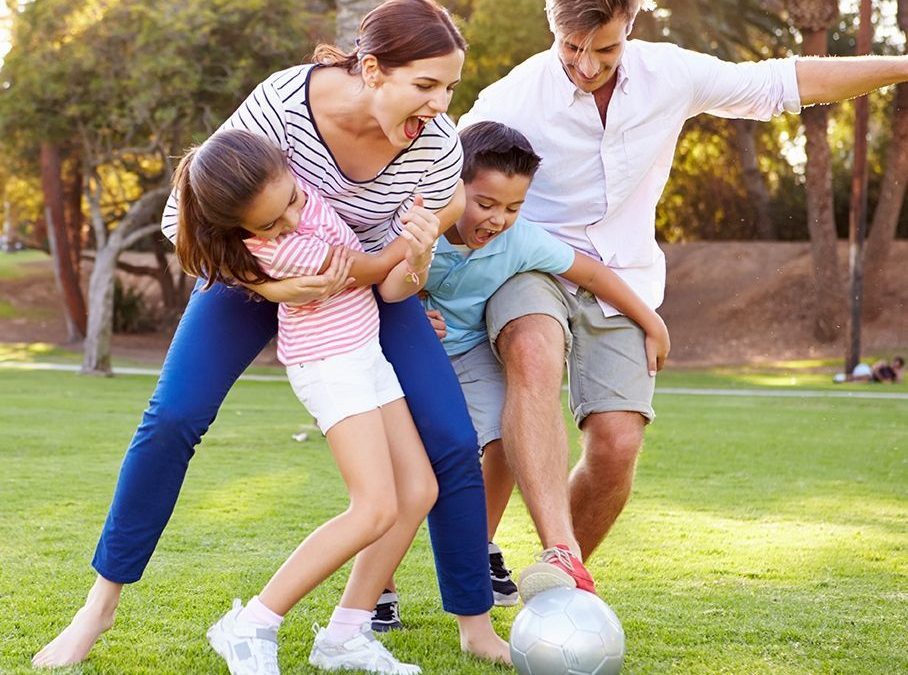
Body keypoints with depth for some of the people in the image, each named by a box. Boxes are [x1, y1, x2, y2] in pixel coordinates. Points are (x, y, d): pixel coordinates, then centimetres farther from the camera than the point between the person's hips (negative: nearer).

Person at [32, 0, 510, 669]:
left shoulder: (438, 144, -26)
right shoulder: (283, 104, -34)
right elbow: (185, 216, -24)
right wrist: (267, 285, -35)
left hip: (366, 281, 2)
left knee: (452, 442, -11)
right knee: (171, 419, -15)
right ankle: (101, 606, 2)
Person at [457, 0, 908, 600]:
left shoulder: (671, 75, -6)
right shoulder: (512, 100, -16)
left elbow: (790, 82, 4)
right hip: (531, 266, -3)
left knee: (617, 445, -13)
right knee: (534, 356, -37)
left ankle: (562, 586, 12)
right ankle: (559, 557, -47)